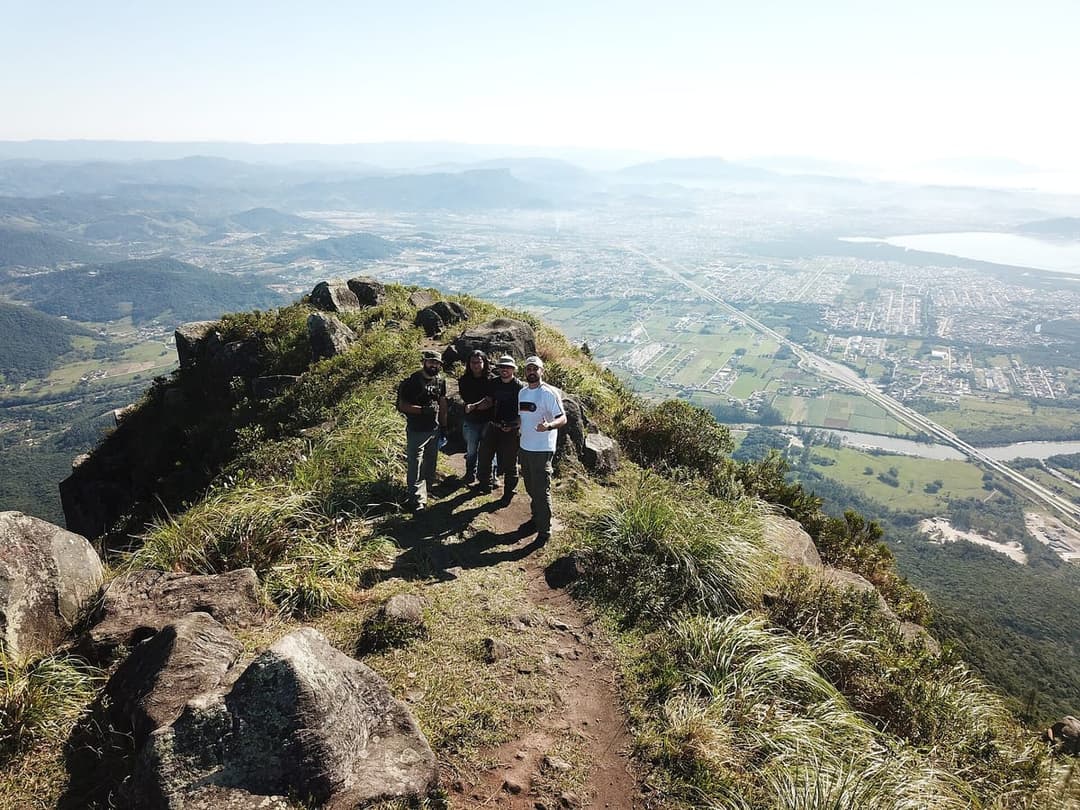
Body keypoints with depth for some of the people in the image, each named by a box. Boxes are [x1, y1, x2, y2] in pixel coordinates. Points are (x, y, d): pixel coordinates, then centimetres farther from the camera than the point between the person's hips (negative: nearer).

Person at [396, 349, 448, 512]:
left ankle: (428, 490, 37)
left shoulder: (441, 380, 4)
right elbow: (401, 405, -16)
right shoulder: (412, 381, -15)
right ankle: (417, 501, 2)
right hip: (416, 431, -6)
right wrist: (423, 409, -26)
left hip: (434, 430, 6)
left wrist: (444, 425, 12)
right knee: (415, 467, -3)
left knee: (430, 463, 20)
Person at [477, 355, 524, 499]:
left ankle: (509, 491, 17)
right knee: (484, 454, 8)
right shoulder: (494, 383, 8)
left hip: (511, 429, -5)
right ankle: (485, 484, 28)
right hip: (494, 426, 5)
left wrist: (516, 425, -17)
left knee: (509, 461, 2)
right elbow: (489, 402, 14)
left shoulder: (520, 387, -7)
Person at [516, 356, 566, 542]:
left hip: (542, 449, -8)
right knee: (530, 487, 20)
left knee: (542, 490, -4)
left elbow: (562, 418, -21)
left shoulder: (549, 393, -14)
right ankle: (536, 517, 38)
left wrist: (549, 426, -39)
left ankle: (544, 529, 5)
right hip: (525, 447, 8)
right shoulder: (522, 392, 11)